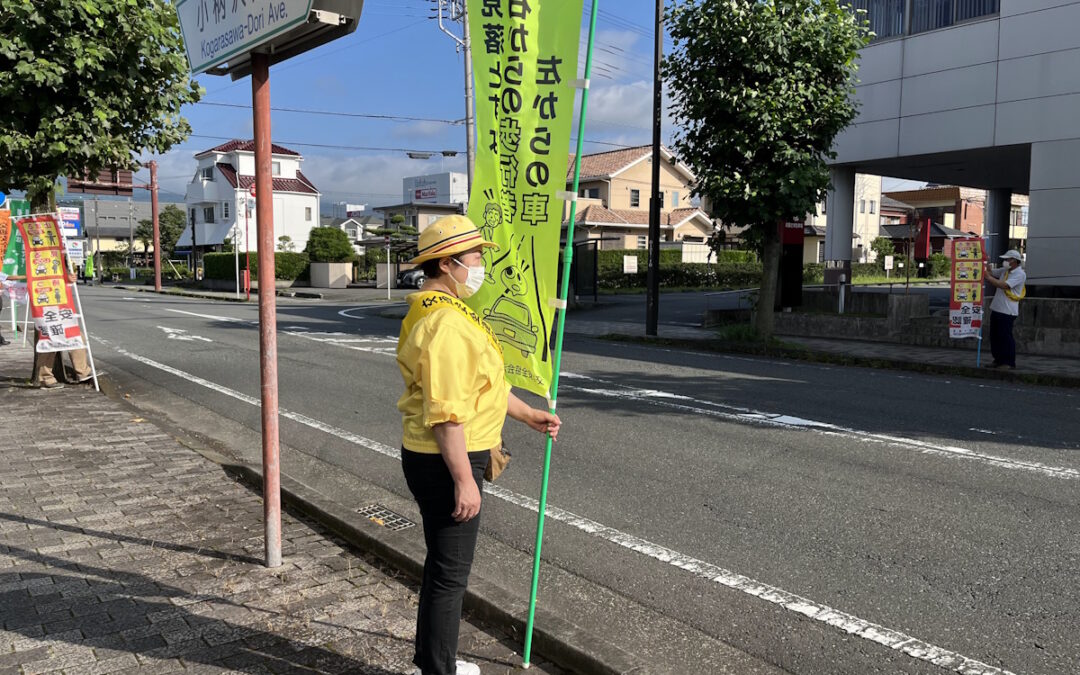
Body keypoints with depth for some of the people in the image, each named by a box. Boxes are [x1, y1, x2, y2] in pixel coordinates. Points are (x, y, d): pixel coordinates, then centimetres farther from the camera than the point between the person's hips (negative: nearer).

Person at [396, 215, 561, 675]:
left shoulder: (445, 312, 13)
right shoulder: (445, 324, -23)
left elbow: (478, 382, 21)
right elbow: (446, 412, -27)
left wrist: (527, 415, 21)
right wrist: (463, 480, -25)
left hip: (441, 459, 11)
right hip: (444, 463, -11)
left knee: (444, 563, 23)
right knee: (450, 572, 2)